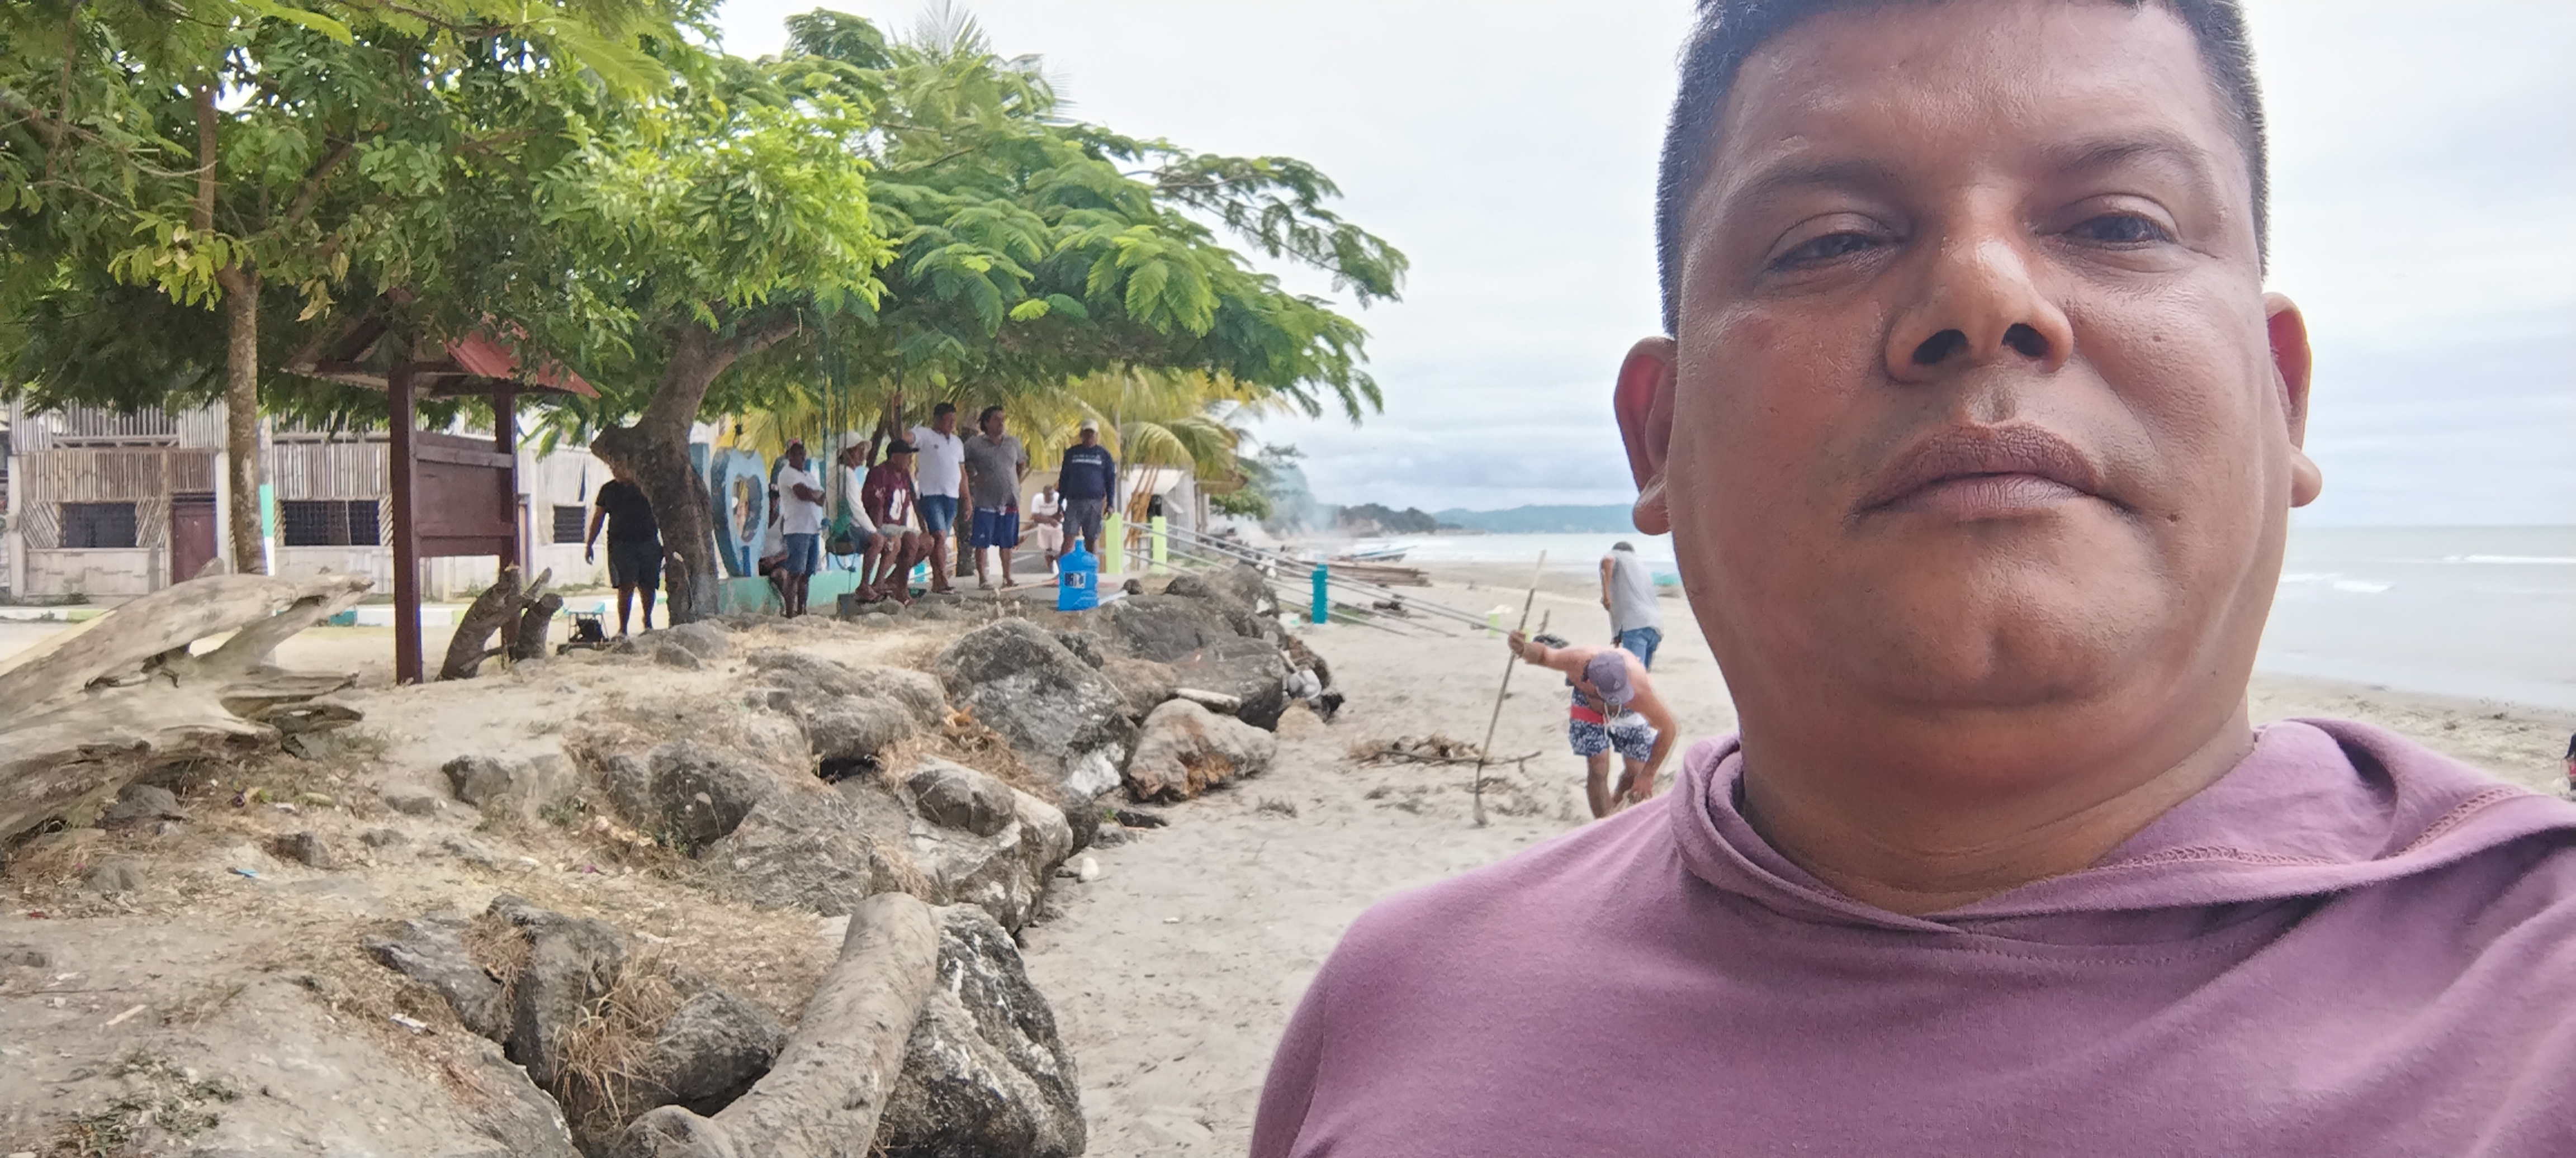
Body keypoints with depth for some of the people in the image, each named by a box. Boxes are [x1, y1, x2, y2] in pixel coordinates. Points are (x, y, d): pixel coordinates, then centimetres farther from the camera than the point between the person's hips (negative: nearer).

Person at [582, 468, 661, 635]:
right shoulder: (608, 490, 10)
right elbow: (597, 518, 13)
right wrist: (589, 544, 9)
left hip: (649, 543, 1)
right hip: (621, 545, -1)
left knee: (648, 587, 6)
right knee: (626, 586, -13)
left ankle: (647, 622, 29)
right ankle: (622, 629, -10)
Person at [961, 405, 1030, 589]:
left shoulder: (1013, 443, 12)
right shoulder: (974, 444, -2)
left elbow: (1022, 463, 26)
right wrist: (973, 478, -6)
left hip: (1010, 500, 4)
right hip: (986, 501, -4)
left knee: (1008, 542, 8)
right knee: (982, 541, -2)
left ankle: (1007, 577, 16)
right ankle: (982, 578, 4)